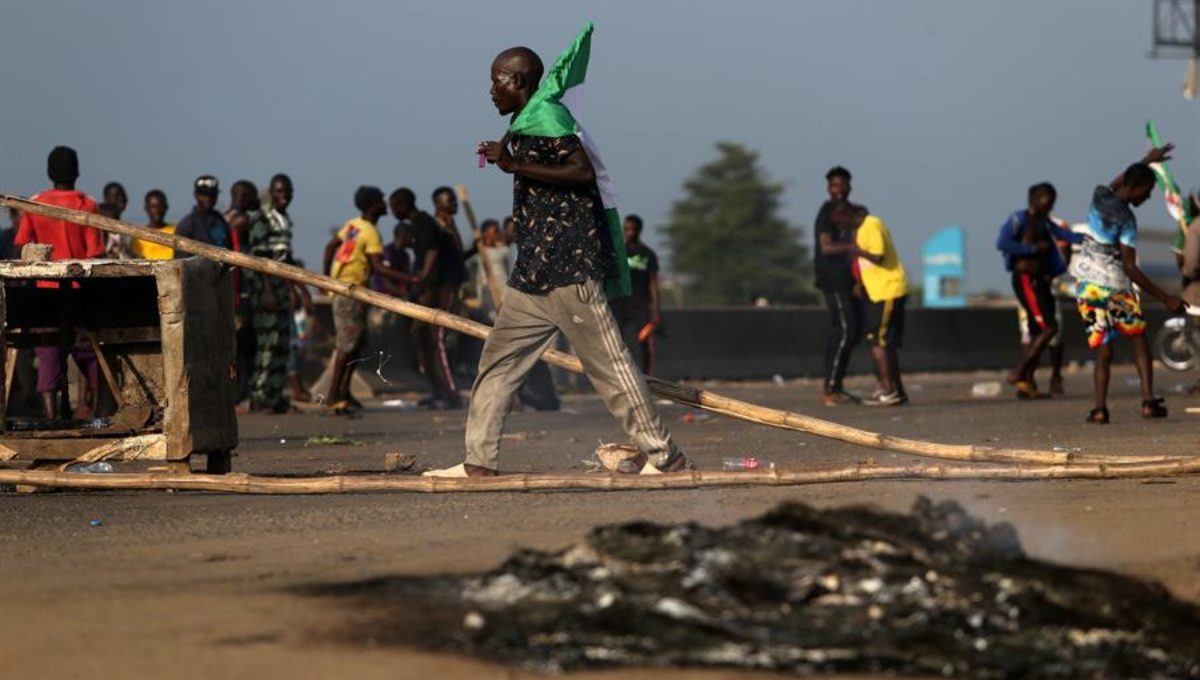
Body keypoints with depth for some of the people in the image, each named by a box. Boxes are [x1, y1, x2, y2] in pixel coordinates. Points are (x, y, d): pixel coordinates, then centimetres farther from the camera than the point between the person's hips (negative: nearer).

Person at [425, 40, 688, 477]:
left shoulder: (545, 116, -10)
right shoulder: (524, 125, 18)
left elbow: (583, 170, -22)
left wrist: (513, 164, -22)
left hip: (568, 267, -10)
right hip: (533, 274, 10)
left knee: (607, 362, -8)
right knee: (497, 361, 9)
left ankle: (663, 456, -3)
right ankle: (480, 462, 11)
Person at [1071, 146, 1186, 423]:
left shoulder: (1100, 195, -1)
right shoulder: (1127, 220, -17)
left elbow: (1118, 182, 26)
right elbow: (1130, 268, -19)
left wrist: (1146, 161, 37)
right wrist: (1164, 298, -17)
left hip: (1086, 283, 5)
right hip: (1113, 285, -5)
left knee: (1103, 349, 6)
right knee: (1138, 339, 12)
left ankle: (1100, 407, -9)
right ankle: (1148, 400, 1)